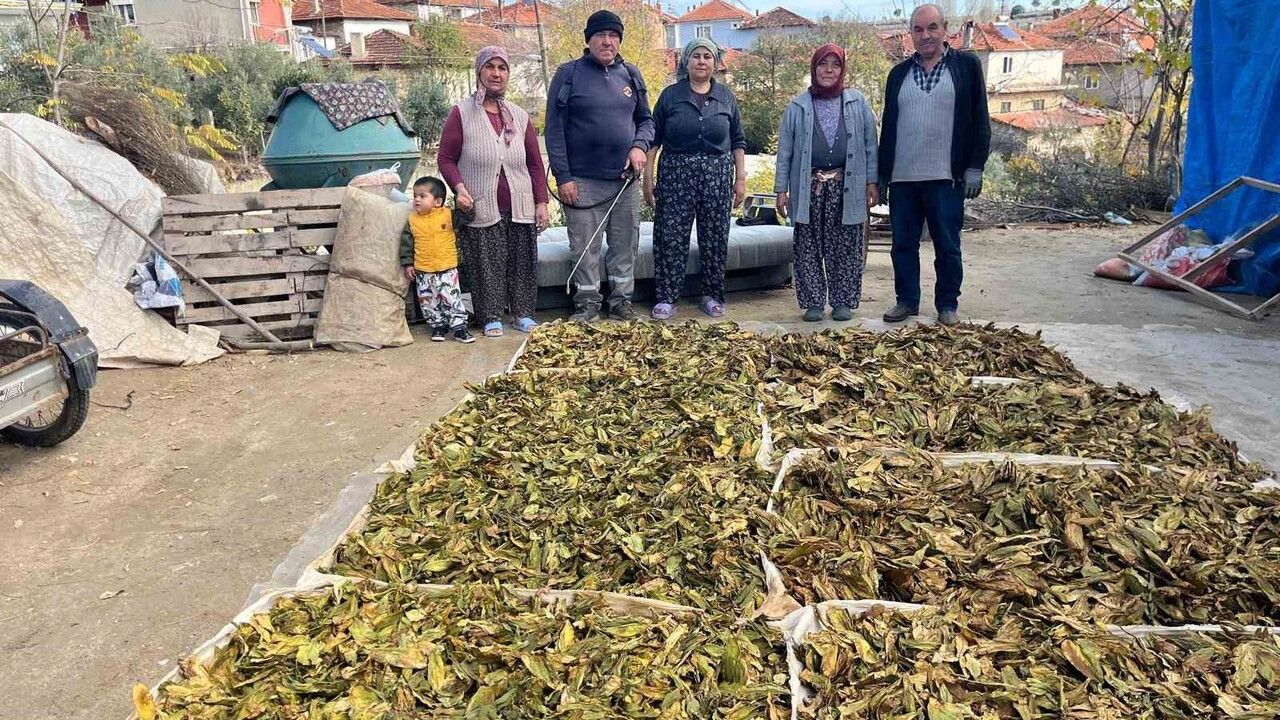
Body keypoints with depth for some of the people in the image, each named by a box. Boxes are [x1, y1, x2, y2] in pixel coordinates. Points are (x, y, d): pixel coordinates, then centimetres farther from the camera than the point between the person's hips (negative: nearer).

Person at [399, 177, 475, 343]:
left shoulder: (448, 215, -4)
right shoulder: (413, 220, 1)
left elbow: (464, 217, -2)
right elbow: (406, 243, 5)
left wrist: (465, 207, -23)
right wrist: (407, 264, 2)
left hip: (447, 269, -2)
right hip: (423, 272, 2)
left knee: (452, 299, -3)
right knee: (428, 303, 9)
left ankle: (459, 327, 4)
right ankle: (438, 326, 25)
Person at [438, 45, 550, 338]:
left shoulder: (519, 116, 12)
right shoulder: (461, 113, 1)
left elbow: (535, 163, 13)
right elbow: (445, 158, 1)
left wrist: (541, 202, 7)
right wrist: (459, 188, -15)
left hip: (520, 208, 3)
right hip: (481, 209, -3)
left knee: (522, 262, 6)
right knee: (486, 265, 0)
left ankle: (523, 313, 20)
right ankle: (491, 318, 12)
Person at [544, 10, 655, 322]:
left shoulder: (631, 74, 11)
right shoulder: (568, 74, -1)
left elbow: (646, 119, 18)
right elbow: (554, 129, -4)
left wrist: (640, 146, -3)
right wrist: (563, 177, -10)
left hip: (625, 179, 4)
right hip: (582, 180, -3)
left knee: (625, 245, 8)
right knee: (585, 248, 1)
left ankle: (622, 299, 21)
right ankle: (587, 302, 15)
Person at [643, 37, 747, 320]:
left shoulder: (726, 97, 10)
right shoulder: (670, 95, 5)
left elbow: (738, 142, 11)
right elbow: (653, 138, 5)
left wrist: (741, 178, 5)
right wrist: (648, 176, 0)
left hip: (717, 175, 2)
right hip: (676, 173, -1)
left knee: (715, 237, 4)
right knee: (670, 236, -3)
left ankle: (713, 296, 16)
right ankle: (666, 298, 5)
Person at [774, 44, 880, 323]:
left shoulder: (857, 103, 7)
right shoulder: (797, 107, 5)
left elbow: (870, 145, 7)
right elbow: (785, 151, 5)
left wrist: (872, 181, 1)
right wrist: (781, 189, 0)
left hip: (846, 188, 0)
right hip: (808, 188, 0)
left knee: (846, 248, 3)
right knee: (808, 248, 3)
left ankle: (844, 301, 14)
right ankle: (813, 303, 12)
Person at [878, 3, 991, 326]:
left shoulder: (966, 65, 5)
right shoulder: (898, 73, 13)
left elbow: (979, 120, 2)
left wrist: (975, 167, -6)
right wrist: (882, 174, 12)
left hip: (945, 177, -3)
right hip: (902, 178, 3)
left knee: (947, 245, 3)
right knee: (903, 244, 7)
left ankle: (948, 304, 14)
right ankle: (906, 300, 18)